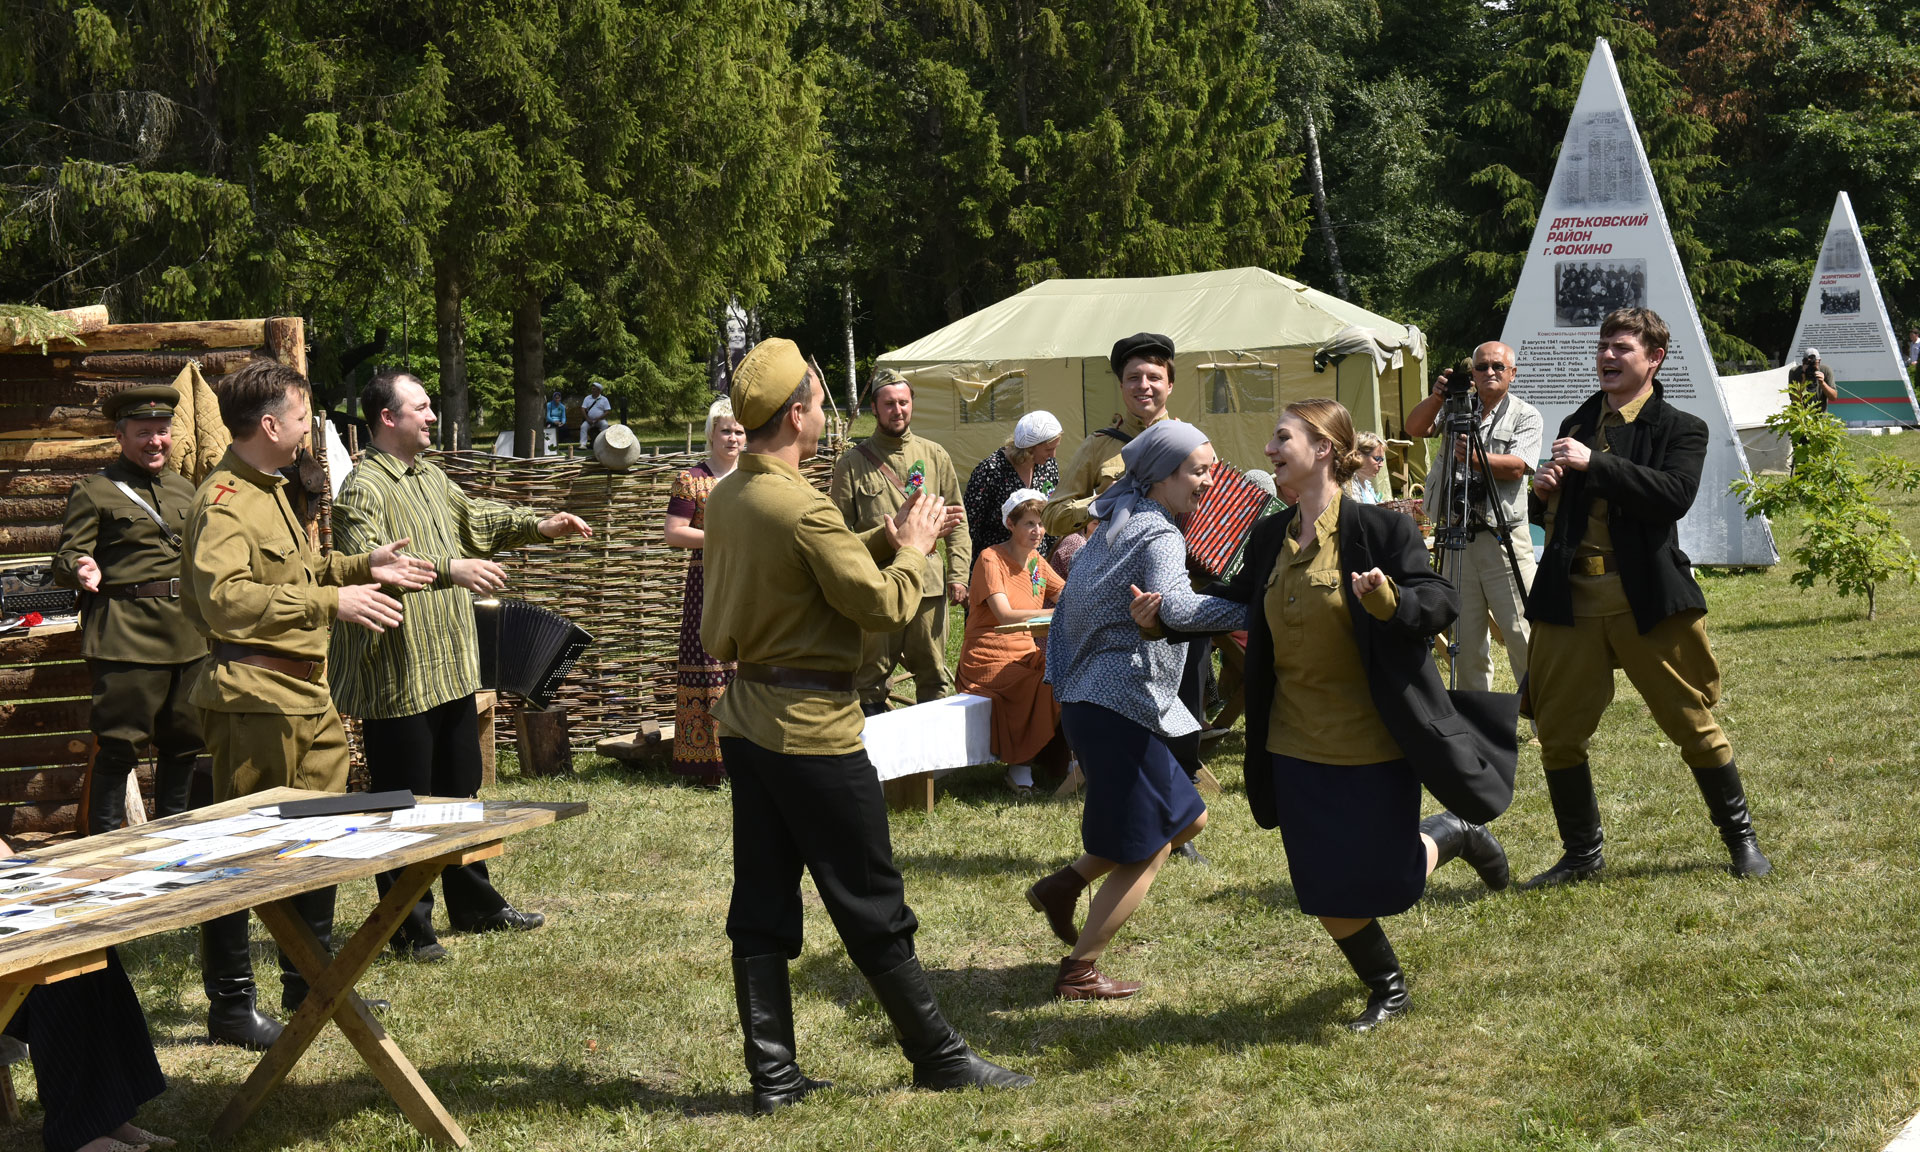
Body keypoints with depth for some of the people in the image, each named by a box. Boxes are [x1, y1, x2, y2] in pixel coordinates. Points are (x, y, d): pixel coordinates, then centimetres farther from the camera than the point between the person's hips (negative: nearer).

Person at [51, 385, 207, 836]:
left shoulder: (183, 488, 19)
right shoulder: (93, 492, -1)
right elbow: (66, 559, -6)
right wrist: (81, 570, -27)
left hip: (188, 636, 6)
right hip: (126, 637, -6)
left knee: (183, 741, 12)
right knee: (118, 745, -7)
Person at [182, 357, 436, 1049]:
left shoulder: (268, 491, 18)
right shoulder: (225, 500, -16)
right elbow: (226, 597, -30)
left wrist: (361, 567, 21)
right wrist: (332, 602, -30)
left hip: (305, 692, 10)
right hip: (254, 696, -10)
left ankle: (308, 980, 31)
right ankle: (229, 1005, 7)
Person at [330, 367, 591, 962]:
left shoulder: (432, 479, 15)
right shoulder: (363, 487, -16)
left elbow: (477, 518, 31)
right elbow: (367, 562, -31)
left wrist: (538, 527, 18)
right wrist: (449, 568, -38)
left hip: (450, 668, 10)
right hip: (397, 677, -9)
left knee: (460, 789, 19)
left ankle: (475, 906, 31)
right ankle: (410, 928, 9)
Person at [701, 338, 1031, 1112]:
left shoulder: (729, 496, 8)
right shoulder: (802, 509, -21)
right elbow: (884, 606, -18)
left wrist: (886, 537, 12)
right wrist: (912, 549, -2)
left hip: (748, 720, 9)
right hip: (813, 728, -9)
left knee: (761, 905, 9)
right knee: (873, 910, 2)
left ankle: (772, 1075, 13)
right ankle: (940, 1058, 13)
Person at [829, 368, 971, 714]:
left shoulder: (934, 456, 10)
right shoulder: (853, 462, 1)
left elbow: (957, 522, 11)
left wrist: (958, 574, 4)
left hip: (928, 584, 3)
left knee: (935, 678, 9)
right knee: (871, 678, 2)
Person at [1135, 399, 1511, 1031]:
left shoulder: (1379, 528, -15)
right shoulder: (1270, 537, 3)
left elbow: (1439, 601, -17)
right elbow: (1235, 601, 17)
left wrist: (1390, 601, -37)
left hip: (1374, 741, -5)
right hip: (1298, 744, 5)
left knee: (1387, 884, 1)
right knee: (1326, 892, 8)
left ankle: (1452, 834, 34)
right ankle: (1386, 989, 32)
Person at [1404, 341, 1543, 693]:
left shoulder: (1526, 416, 5)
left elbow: (1516, 467, -10)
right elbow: (1415, 428, -1)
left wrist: (1476, 458, -25)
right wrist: (1436, 398, -18)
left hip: (1505, 540, -3)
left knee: (1522, 635, -8)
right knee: (1465, 640, 8)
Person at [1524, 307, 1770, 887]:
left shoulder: (1681, 429, 1)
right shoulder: (1576, 425, 16)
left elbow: (1675, 495, -19)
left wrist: (1595, 463, -21)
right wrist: (1543, 489, 1)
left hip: (1647, 600, -4)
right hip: (1570, 599, 5)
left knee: (1693, 724, 2)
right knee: (1558, 733, 5)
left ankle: (1741, 839, 19)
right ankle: (1582, 854, 20)